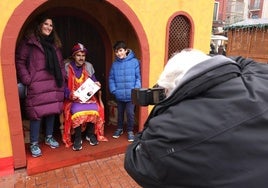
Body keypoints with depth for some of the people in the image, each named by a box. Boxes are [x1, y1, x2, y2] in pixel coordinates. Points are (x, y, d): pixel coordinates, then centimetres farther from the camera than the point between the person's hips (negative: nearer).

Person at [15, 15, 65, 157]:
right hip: (37, 85, -5)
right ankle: (34, 144, 13)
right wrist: (27, 80, -12)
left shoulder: (55, 43, 17)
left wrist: (61, 78, 9)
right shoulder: (29, 42, -2)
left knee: (52, 111, 12)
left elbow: (60, 63, 20)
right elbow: (20, 61, -5)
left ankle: (49, 137, 29)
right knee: (37, 113, -3)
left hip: (54, 85, 6)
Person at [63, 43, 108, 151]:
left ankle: (90, 134, -5)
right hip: (73, 98, -2)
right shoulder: (67, 67, -1)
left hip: (88, 96, 3)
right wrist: (70, 94, -22)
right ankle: (77, 138, -12)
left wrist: (96, 84, -9)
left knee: (94, 109, -28)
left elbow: (93, 81, 14)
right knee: (77, 112, -33)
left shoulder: (89, 66, 10)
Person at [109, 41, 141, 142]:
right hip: (119, 94, 3)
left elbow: (138, 77, -7)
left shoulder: (134, 62, -8)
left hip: (131, 94, -3)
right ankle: (119, 128, 40)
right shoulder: (114, 64, 1)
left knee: (130, 113, 3)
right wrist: (113, 90, -6)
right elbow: (111, 78, 4)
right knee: (120, 113, 19)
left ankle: (130, 131, 25)